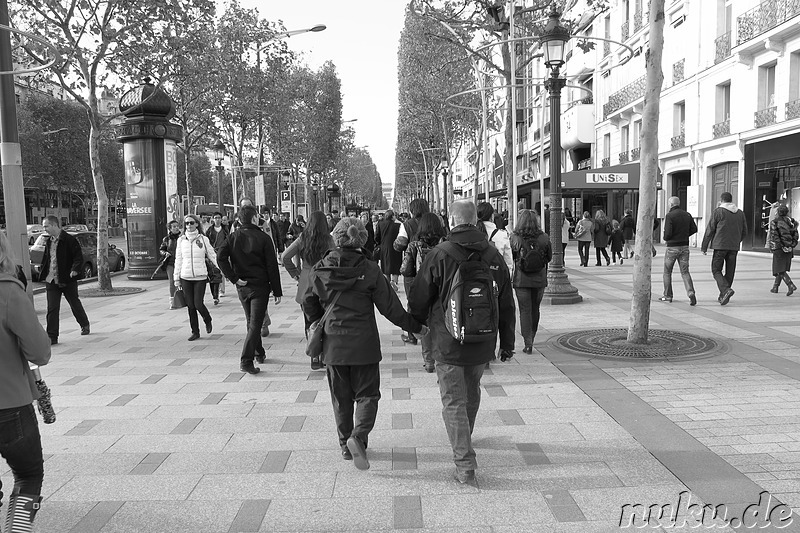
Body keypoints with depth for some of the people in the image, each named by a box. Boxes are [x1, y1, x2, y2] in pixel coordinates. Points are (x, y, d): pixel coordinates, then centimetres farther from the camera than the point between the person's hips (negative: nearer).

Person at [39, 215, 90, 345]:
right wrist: (43, 273, 10)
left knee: (75, 304, 12)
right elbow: (46, 259, 20)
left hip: (68, 280, -5)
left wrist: (75, 270, -27)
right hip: (51, 281, 5)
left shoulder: (69, 240, -10)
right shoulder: (48, 242, 10)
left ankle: (85, 324, 36)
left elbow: (79, 257, -14)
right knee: (52, 308, -1)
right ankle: (52, 337, 1)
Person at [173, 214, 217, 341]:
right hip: (185, 277, 2)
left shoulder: (203, 239, -1)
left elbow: (213, 256, 4)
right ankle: (195, 332, 16)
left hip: (200, 277, -2)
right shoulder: (181, 240, 5)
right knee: (190, 306, 4)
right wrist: (176, 278, 8)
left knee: (198, 304, -8)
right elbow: (178, 260, 10)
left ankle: (208, 321, 23)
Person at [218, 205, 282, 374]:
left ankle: (259, 354, 33)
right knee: (255, 324, -2)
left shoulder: (233, 237, 2)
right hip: (260, 285, -4)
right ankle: (246, 361, -9)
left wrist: (234, 278, -8)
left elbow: (221, 258, -12)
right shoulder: (263, 238, -9)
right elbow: (272, 266, -9)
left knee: (251, 322, 20)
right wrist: (277, 291, -4)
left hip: (242, 287, 4)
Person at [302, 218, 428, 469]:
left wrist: (318, 327, 28)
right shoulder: (369, 270, -10)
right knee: (367, 394, 9)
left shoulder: (319, 271, -3)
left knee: (341, 398, 16)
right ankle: (358, 436, -13)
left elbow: (309, 305, 9)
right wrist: (415, 326, 6)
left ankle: (346, 445, 23)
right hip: (364, 343, -2)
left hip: (333, 344, 3)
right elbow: (390, 307, -7)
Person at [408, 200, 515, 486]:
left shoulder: (439, 255, -13)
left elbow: (418, 299, -7)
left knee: (454, 402, 4)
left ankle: (465, 465, 3)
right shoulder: (493, 256, 1)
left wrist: (416, 324, 15)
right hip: (483, 344, 5)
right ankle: (463, 441, 48)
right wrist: (507, 342, 15)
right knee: (472, 395, 25)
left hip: (448, 343, -5)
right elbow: (506, 305, 6)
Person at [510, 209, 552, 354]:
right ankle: (531, 339, 32)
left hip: (521, 280, -2)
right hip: (539, 279, 2)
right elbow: (549, 258, 6)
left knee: (525, 310, 4)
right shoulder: (544, 238, -6)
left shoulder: (515, 238, -11)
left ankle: (528, 343, -1)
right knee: (535, 310, 17)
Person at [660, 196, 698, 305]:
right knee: (685, 272, 6)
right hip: (685, 246, 5)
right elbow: (694, 229, 8)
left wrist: (665, 238, 2)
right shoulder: (687, 215, 6)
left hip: (672, 247, -5)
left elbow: (667, 233, -19)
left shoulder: (669, 216, -13)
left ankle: (667, 295, 17)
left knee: (667, 272, 11)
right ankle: (691, 293, -14)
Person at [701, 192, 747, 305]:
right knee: (730, 271, 10)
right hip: (734, 247, 5)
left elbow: (710, 230, -5)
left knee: (716, 270, 0)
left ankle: (725, 289, -22)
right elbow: (744, 232, 17)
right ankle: (723, 296, 16)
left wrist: (704, 247, 0)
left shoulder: (718, 211, -4)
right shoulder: (740, 213, 11)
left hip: (720, 245, -5)